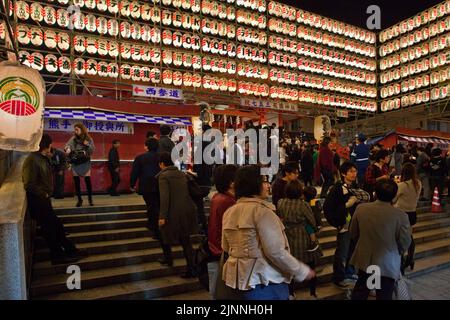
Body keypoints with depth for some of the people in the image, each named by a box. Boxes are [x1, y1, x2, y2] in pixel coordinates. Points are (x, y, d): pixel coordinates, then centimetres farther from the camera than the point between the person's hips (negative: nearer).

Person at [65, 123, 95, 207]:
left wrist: (88, 145, -17)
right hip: (75, 163, 1)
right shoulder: (73, 138, 3)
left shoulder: (89, 139, 1)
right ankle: (79, 199, 15)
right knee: (76, 181, 3)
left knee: (88, 180, -4)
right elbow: (68, 145, -11)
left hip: (85, 163, -1)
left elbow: (92, 151, 0)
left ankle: (90, 198, 11)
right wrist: (67, 149, -32)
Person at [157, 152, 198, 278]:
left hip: (173, 212, -5)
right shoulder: (182, 174, 9)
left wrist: (162, 216, -17)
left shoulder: (163, 176, -10)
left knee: (165, 234, 22)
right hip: (186, 211, 5)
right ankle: (191, 270, 6)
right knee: (186, 241, 9)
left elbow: (164, 197, -18)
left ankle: (168, 259, 39)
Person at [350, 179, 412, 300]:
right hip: (388, 264, -2)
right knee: (384, 296, 16)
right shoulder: (401, 215, -22)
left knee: (359, 294, 22)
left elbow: (353, 234, -1)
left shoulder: (361, 209, -14)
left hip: (364, 261, 3)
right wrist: (395, 252, 11)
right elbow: (404, 243, -10)